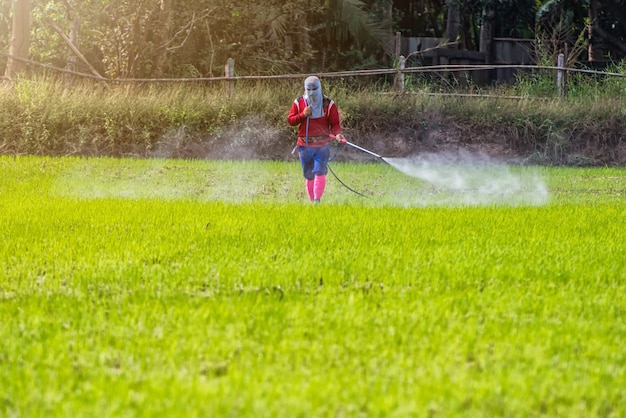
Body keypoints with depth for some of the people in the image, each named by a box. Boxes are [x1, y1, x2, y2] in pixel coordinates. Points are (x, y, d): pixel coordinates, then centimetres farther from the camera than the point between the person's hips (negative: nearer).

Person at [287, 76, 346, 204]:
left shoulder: (328, 104, 1)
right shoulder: (299, 103, 5)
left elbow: (335, 123, 2)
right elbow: (290, 120, 5)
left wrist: (337, 134, -19)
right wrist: (302, 115, -12)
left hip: (322, 145, -2)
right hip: (304, 145, 3)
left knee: (319, 172, -17)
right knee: (309, 175, 8)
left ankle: (317, 200, -21)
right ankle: (311, 201, 17)